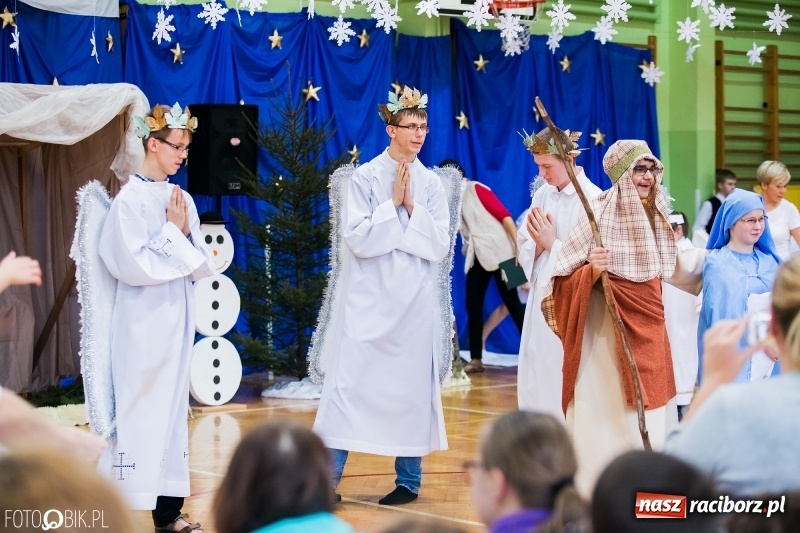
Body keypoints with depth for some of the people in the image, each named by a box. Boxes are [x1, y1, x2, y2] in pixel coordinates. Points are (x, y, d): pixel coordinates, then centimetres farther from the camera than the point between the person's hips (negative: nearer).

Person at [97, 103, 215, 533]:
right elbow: (136, 265, -19)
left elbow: (204, 267, 9)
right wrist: (173, 233, -10)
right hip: (143, 323, -7)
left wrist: (185, 233, -7)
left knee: (173, 410, 9)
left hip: (178, 319, 7)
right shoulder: (130, 199, -11)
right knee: (138, 411, -5)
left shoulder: (182, 199, 9)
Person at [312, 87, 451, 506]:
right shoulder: (365, 178, -2)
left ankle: (408, 480, 14)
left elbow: (439, 246, -1)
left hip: (414, 300, 3)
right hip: (369, 299, -2)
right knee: (350, 380, -6)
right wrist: (393, 204, -12)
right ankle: (328, 476, -2)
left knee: (411, 382, 5)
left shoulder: (431, 184, 6)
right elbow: (358, 239, -10)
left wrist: (411, 207, -10)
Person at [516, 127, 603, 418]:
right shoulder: (542, 194, 7)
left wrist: (552, 243, -12)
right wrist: (538, 243, -10)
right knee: (536, 376, 8)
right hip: (542, 295, 7)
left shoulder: (592, 198, -12)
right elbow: (523, 246, 10)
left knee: (566, 380, -5)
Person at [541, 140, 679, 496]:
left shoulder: (658, 213, 7)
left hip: (650, 322, 7)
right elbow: (564, 275, -12)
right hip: (609, 324, -6)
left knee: (651, 405, 9)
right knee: (609, 404, -6)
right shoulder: (600, 213, -12)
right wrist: (591, 269, -28)